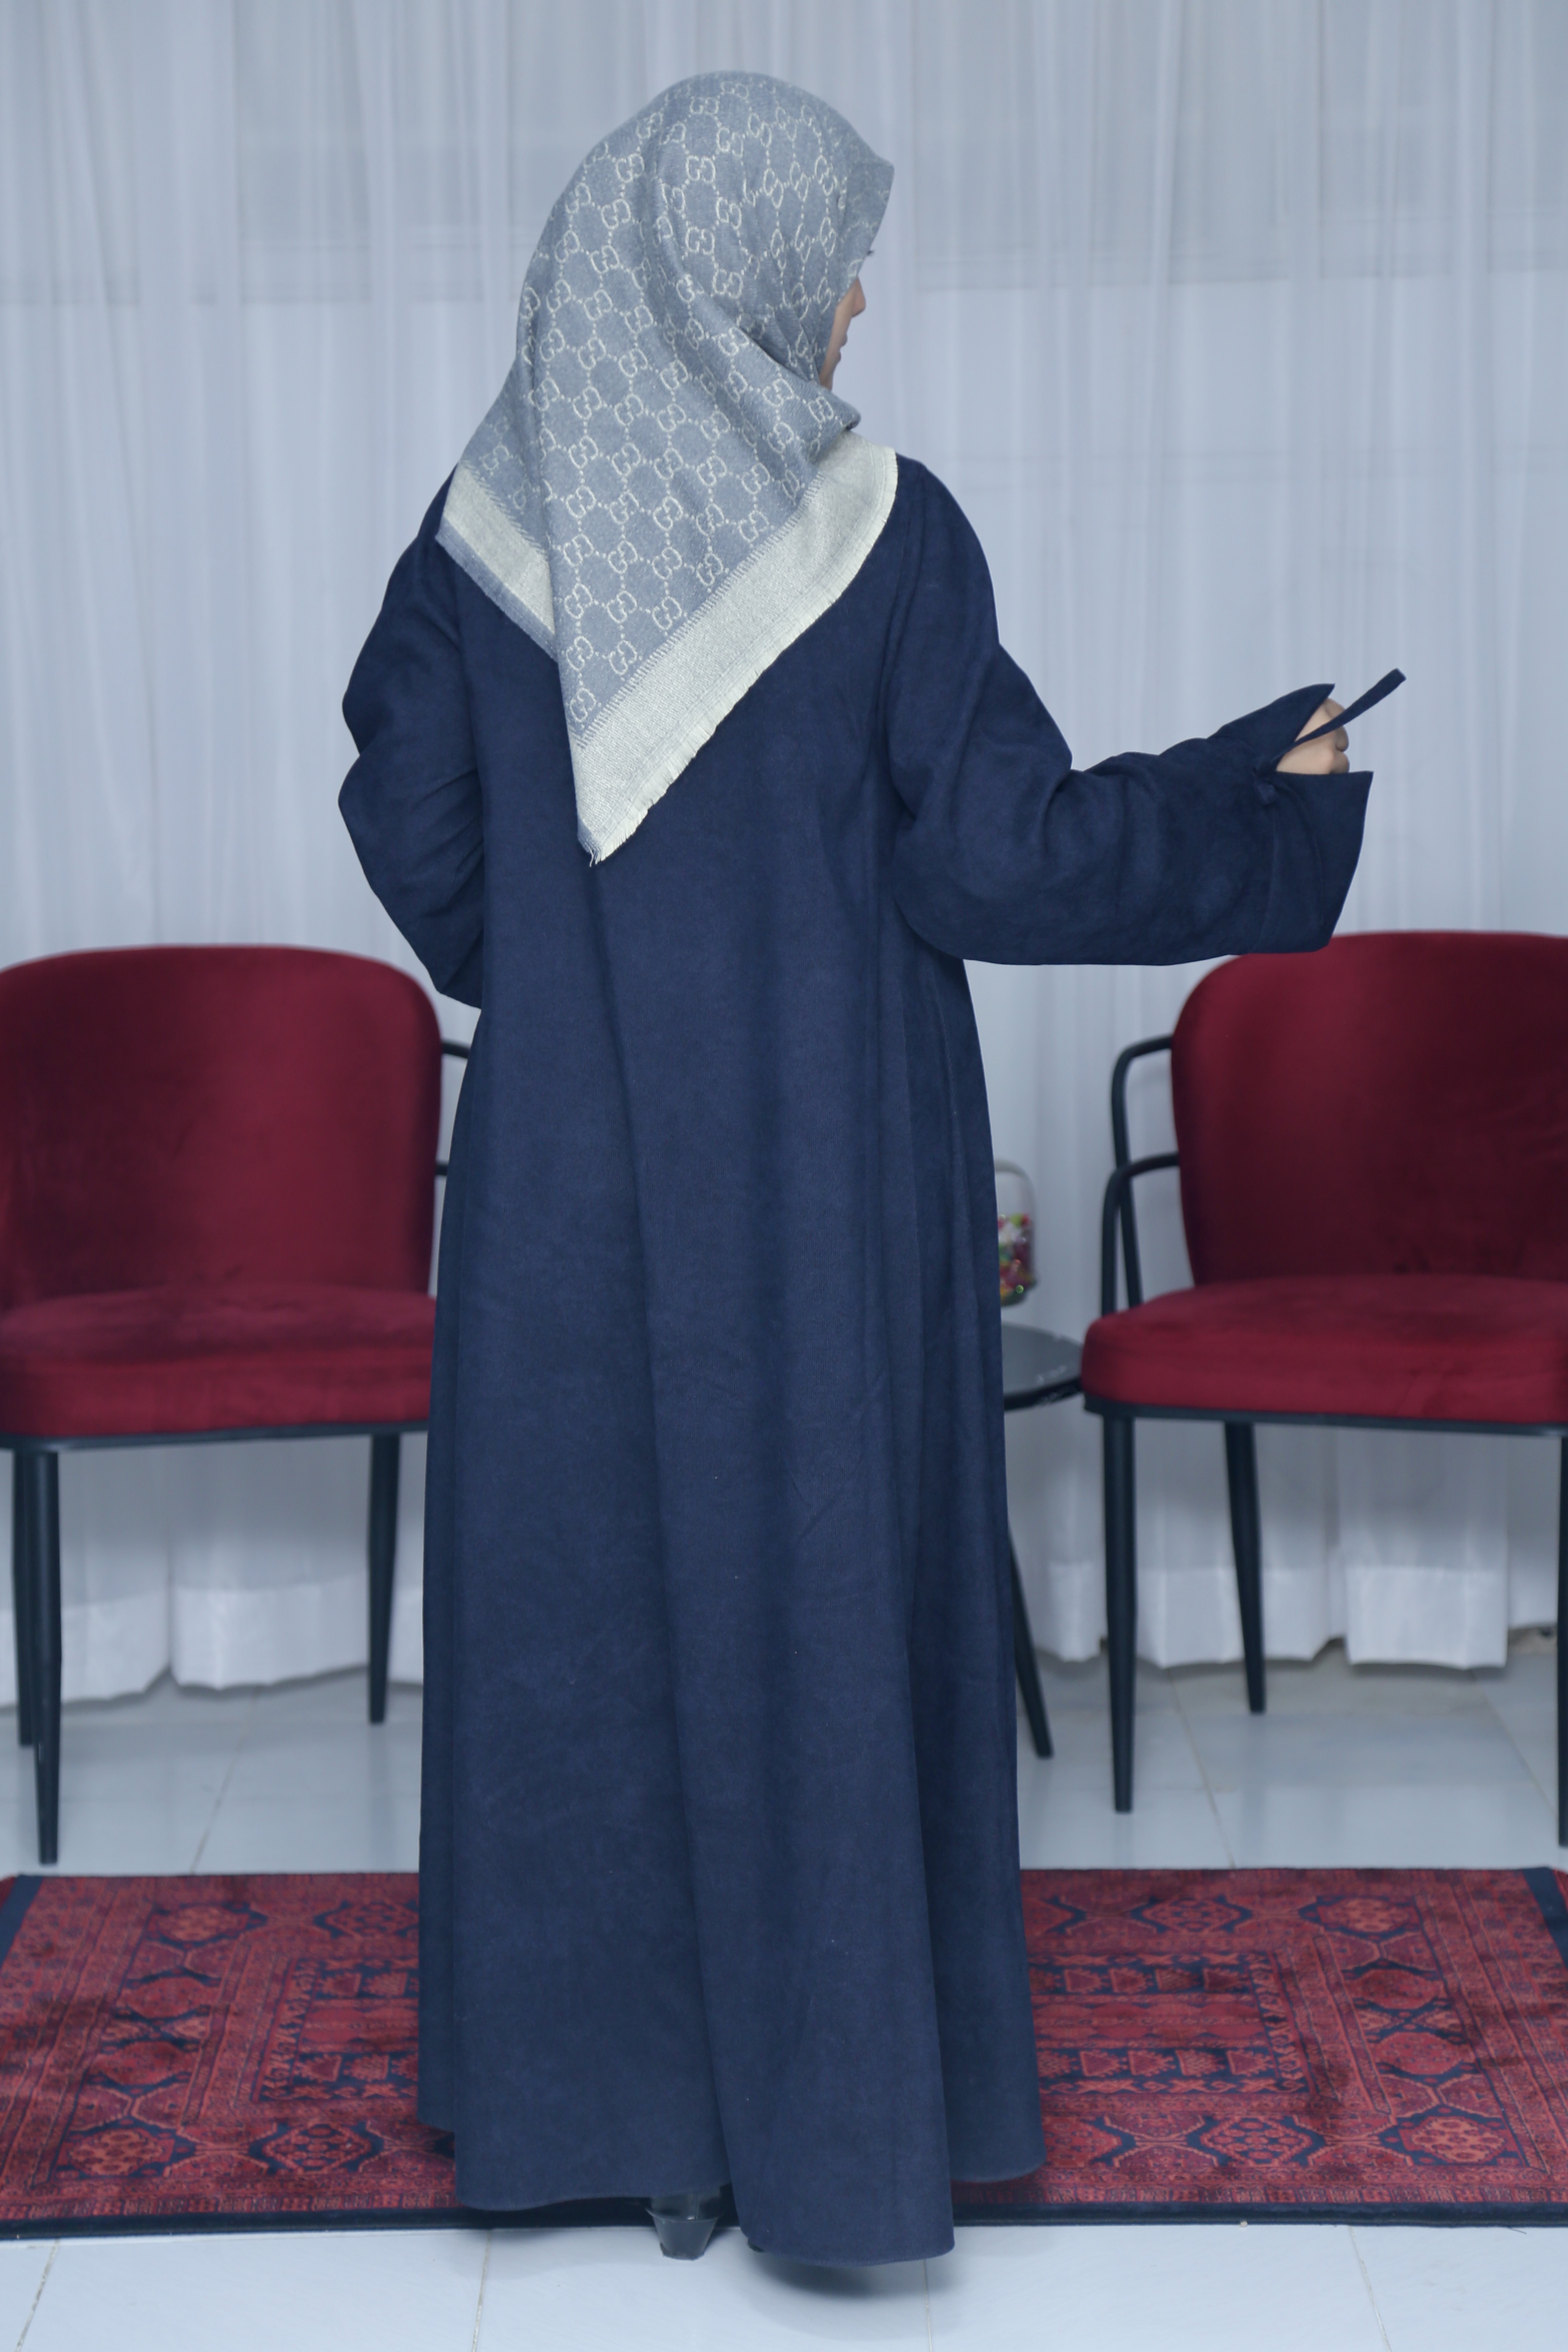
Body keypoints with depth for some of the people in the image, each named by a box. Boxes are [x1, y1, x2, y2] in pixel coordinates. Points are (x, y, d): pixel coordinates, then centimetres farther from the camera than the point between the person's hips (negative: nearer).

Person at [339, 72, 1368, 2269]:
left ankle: (586, 2079, 25)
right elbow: (1000, 850, -11)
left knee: (576, 1582, 13)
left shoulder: (494, 517, -2)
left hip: (570, 1163, 3)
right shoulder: (880, 525, -12)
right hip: (825, 1164, -3)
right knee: (819, 1588, 8)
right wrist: (1264, 786, 3)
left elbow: (415, 827, 3)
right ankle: (822, 2104, 18)